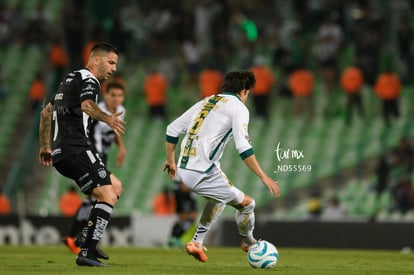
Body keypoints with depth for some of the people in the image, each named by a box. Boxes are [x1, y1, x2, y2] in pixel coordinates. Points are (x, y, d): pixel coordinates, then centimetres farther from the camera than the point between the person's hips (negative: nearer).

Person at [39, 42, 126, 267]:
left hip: (60, 153, 10)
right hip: (76, 149, -10)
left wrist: (45, 147, 38)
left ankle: (87, 238, 5)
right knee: (108, 196, -14)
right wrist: (107, 118, -43)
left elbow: (46, 112, 32)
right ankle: (87, 253, -22)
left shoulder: (70, 79, 25)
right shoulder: (89, 80, -4)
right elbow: (86, 104, -27)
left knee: (116, 186, 15)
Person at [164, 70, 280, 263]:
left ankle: (197, 242, 28)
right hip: (203, 173, -8)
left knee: (220, 197, 33)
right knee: (246, 203, 7)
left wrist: (170, 160, 33)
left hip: (183, 170, 8)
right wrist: (263, 177, -12)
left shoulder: (205, 102, 21)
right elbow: (243, 147, -14)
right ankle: (248, 243, 31)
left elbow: (172, 129, 21)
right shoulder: (238, 107, -1)